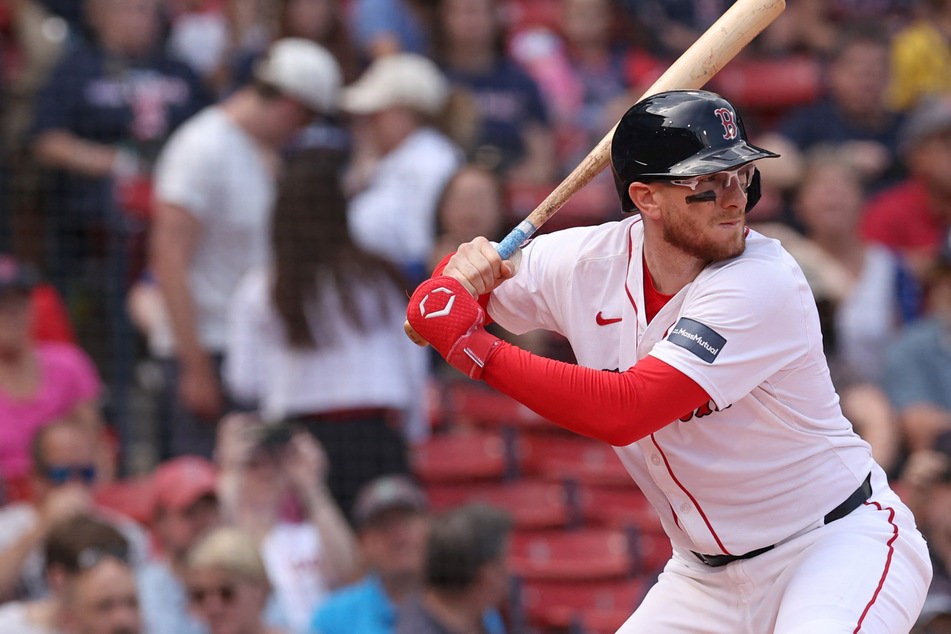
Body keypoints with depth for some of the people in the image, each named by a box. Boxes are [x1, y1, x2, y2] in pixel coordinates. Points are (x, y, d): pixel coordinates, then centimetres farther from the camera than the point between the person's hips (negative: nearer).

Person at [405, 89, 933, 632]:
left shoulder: (765, 282, -25)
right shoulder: (587, 260, -5)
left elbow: (623, 412, -31)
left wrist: (469, 343, -28)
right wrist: (464, 268, -15)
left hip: (840, 542, -6)